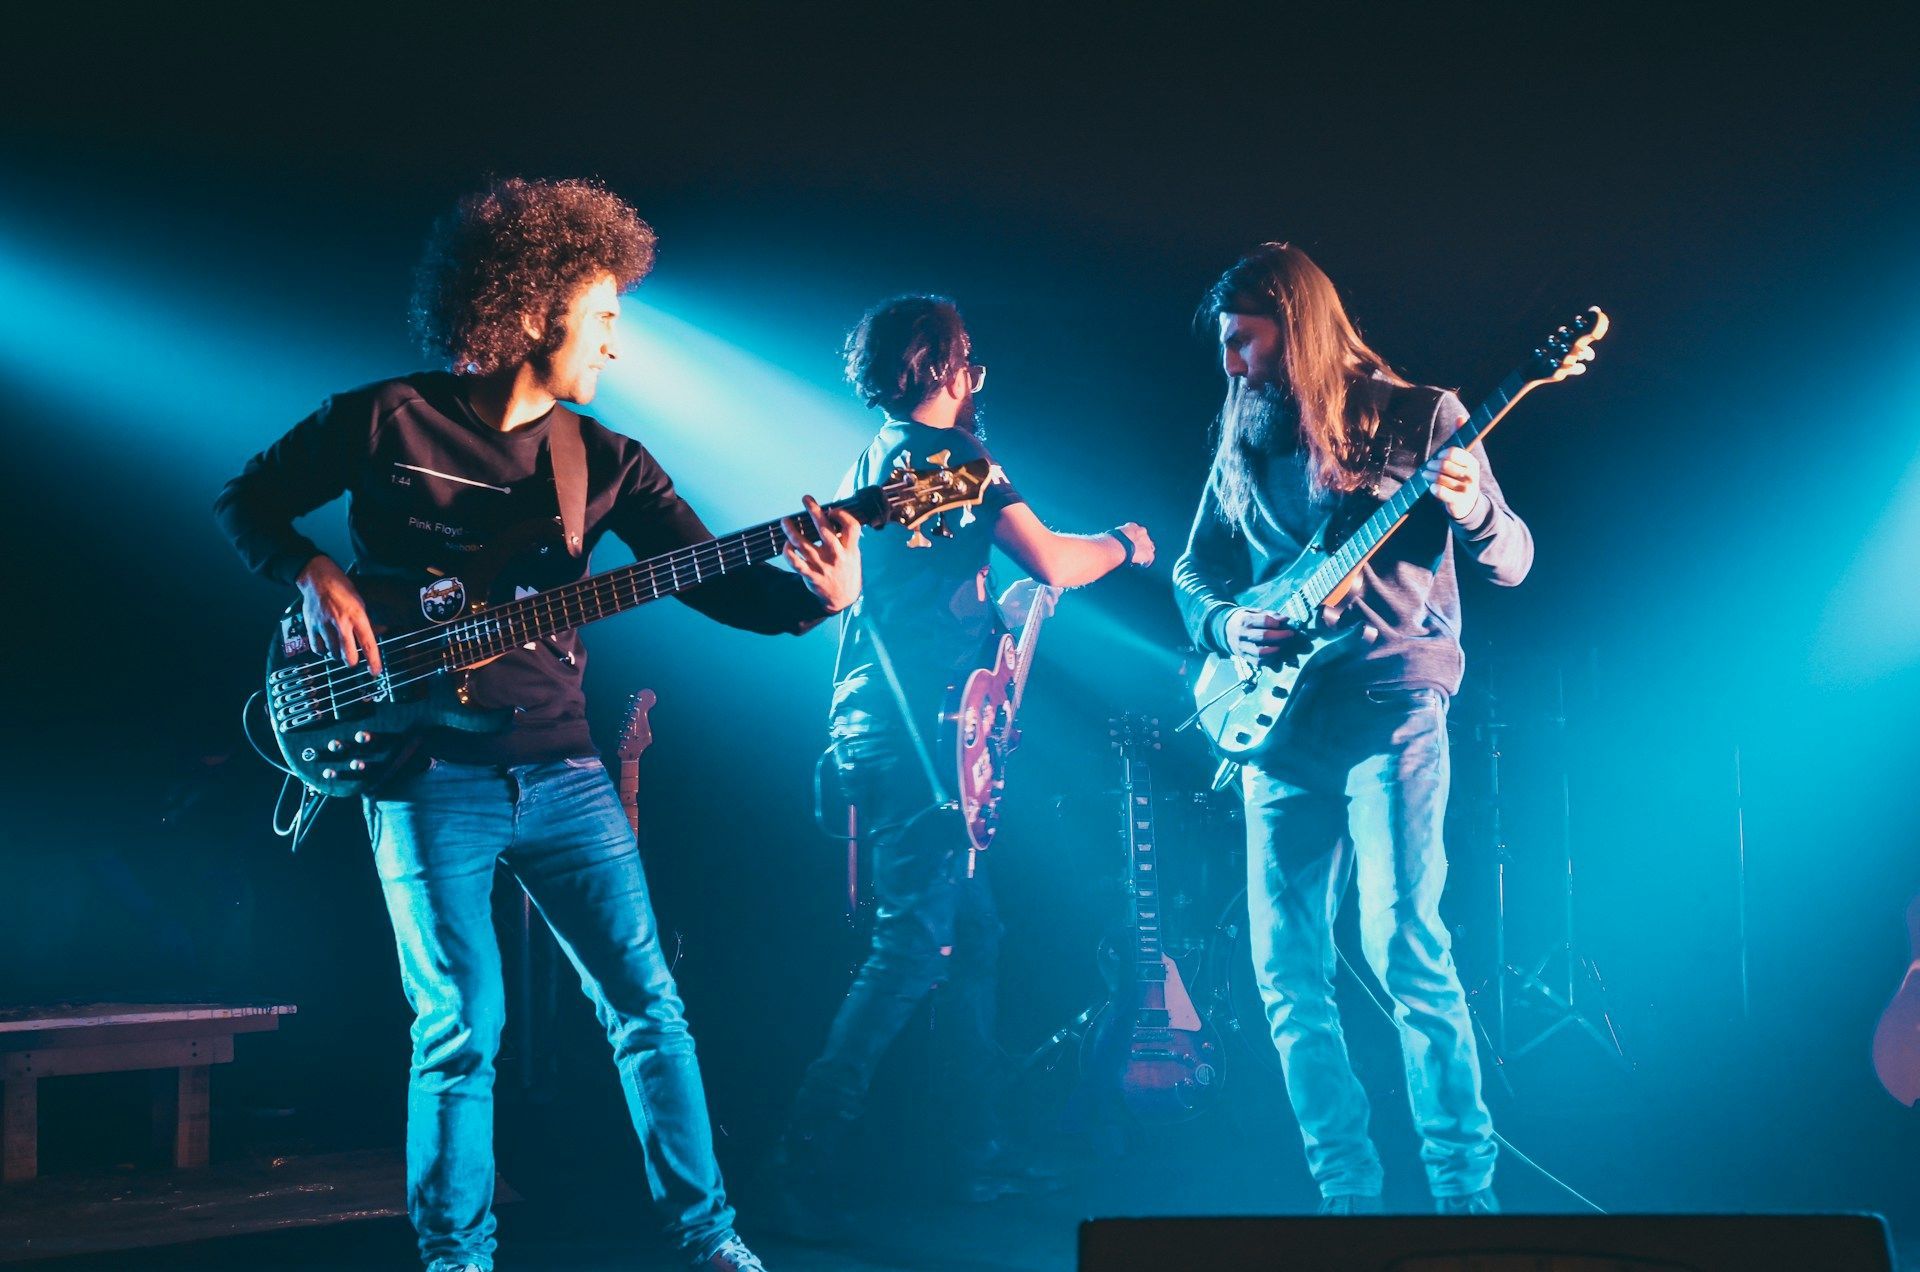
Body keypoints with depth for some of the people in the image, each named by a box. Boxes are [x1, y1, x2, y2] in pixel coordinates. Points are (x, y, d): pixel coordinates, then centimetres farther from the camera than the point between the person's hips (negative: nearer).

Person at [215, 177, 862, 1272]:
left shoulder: (608, 462, 6)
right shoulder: (390, 421, -3)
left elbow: (716, 580, -2)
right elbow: (247, 501, 8)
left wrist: (813, 596, -21)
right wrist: (313, 575, -11)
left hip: (560, 767, 4)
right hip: (428, 768, -4)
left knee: (647, 1002, 4)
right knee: (462, 1028, -2)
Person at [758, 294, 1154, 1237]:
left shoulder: (871, 461, 19)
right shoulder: (951, 452, -9)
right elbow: (1050, 565, -17)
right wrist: (1123, 544, 1)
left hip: (871, 725, 10)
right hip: (921, 732, -10)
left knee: (970, 933, 15)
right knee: (914, 946, -11)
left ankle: (979, 1154, 20)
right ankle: (807, 1155, -13)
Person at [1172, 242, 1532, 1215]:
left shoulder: (1418, 417, 1)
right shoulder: (1244, 447, 15)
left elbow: (1511, 562, 0)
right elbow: (1193, 570, 19)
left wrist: (1470, 507, -22)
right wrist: (1225, 624, -3)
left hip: (1389, 706, -5)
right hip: (1280, 718, 5)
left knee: (1404, 944, -15)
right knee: (1286, 968, 2)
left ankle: (1467, 1194, -8)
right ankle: (1348, 1196, 9)